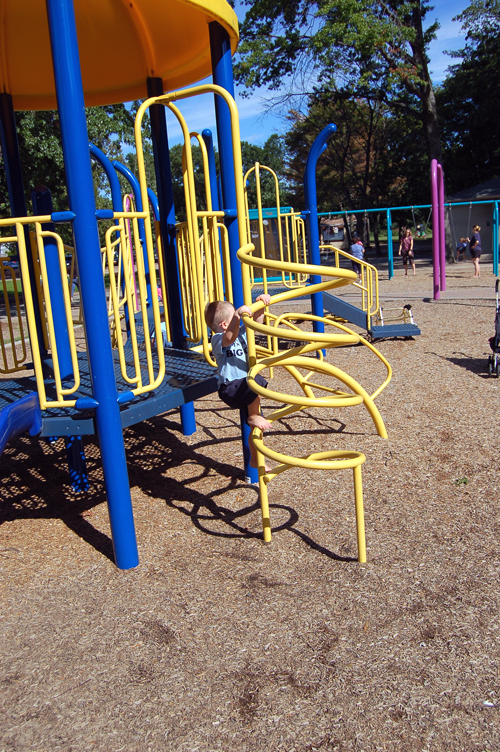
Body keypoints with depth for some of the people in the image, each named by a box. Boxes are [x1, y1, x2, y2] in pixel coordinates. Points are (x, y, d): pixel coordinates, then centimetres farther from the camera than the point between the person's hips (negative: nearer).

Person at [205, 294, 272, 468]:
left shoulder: (241, 332, 13)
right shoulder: (218, 339, -15)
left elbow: (256, 320, 17)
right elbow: (230, 337, -38)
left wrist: (260, 304, 0)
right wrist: (238, 316, -52)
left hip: (244, 388, 9)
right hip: (230, 389, -9)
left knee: (256, 426, 14)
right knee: (257, 382, -37)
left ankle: (255, 459, 32)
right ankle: (254, 416, -17)